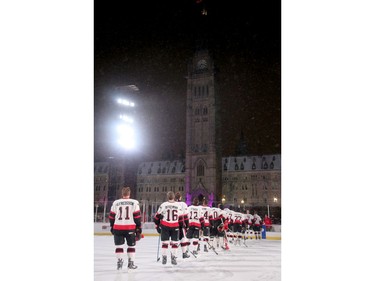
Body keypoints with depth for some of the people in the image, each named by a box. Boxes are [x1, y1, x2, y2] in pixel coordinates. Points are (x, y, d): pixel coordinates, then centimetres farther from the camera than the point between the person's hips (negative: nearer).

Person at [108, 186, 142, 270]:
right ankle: (130, 263, 16)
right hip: (130, 228, -1)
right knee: (131, 245, 14)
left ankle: (119, 261, 5)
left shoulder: (115, 203, 4)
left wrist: (112, 227, 21)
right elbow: (137, 217, -4)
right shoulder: (134, 202, -2)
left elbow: (111, 216, 8)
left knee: (119, 245, 11)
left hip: (118, 228, 1)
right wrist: (139, 229, 2)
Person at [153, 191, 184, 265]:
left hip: (164, 226, 0)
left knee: (164, 242, 8)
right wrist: (181, 227, 12)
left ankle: (164, 258, 13)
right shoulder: (178, 205, -3)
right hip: (175, 226, 0)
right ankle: (173, 258, 11)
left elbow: (157, 216, 0)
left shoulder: (163, 205, -5)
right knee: (174, 242, 8)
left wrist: (157, 225, 11)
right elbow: (181, 218, 2)